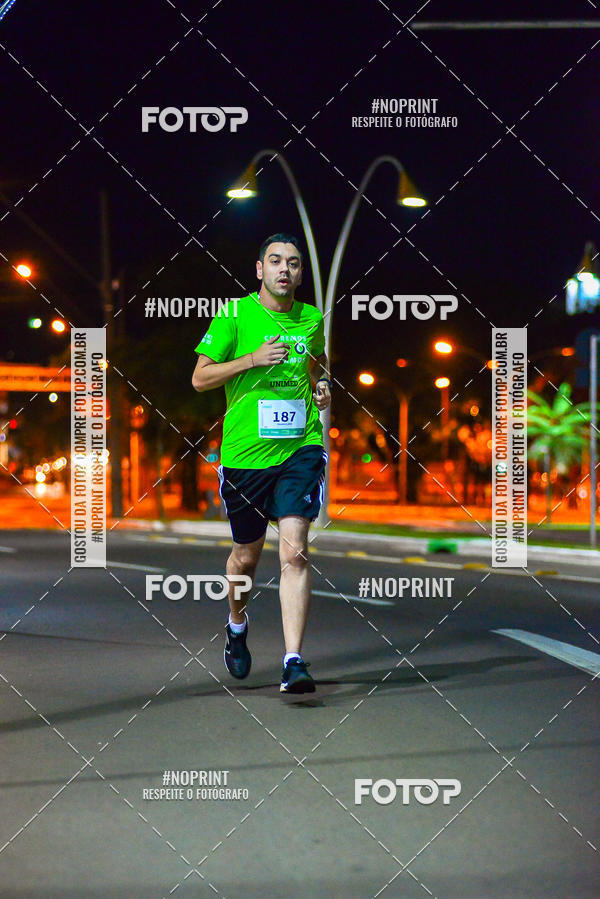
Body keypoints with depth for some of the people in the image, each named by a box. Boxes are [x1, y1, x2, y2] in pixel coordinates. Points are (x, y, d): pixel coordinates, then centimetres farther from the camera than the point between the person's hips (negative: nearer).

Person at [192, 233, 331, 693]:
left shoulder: (312, 319, 8)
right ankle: (237, 625, 44)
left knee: (294, 550, -14)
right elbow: (200, 378, -4)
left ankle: (294, 662, -16)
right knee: (247, 554, 13)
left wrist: (323, 387, 6)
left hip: (300, 448, 1)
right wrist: (252, 359, -16)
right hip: (245, 452, -1)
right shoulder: (234, 314, -2)